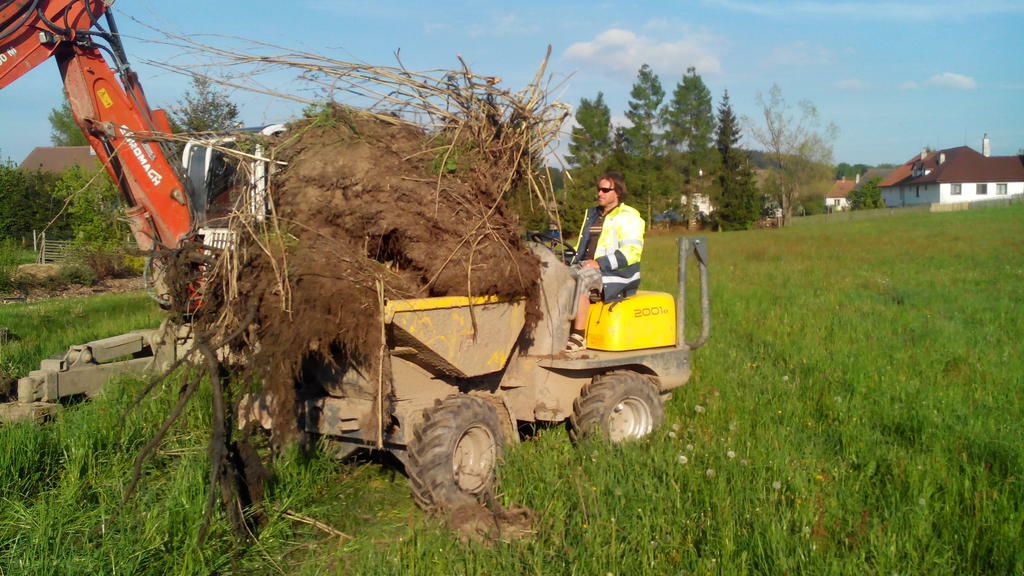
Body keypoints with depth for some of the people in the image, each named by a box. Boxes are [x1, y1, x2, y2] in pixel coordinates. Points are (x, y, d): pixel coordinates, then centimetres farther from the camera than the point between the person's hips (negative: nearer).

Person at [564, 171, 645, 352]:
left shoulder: (628, 217, -3)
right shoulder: (592, 214, 23)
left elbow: (631, 252, -14)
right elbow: (582, 247, 27)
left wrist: (599, 263, -21)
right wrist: (573, 264, 6)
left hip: (614, 273, -7)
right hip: (586, 267, 7)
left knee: (579, 279, -34)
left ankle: (579, 336, -32)